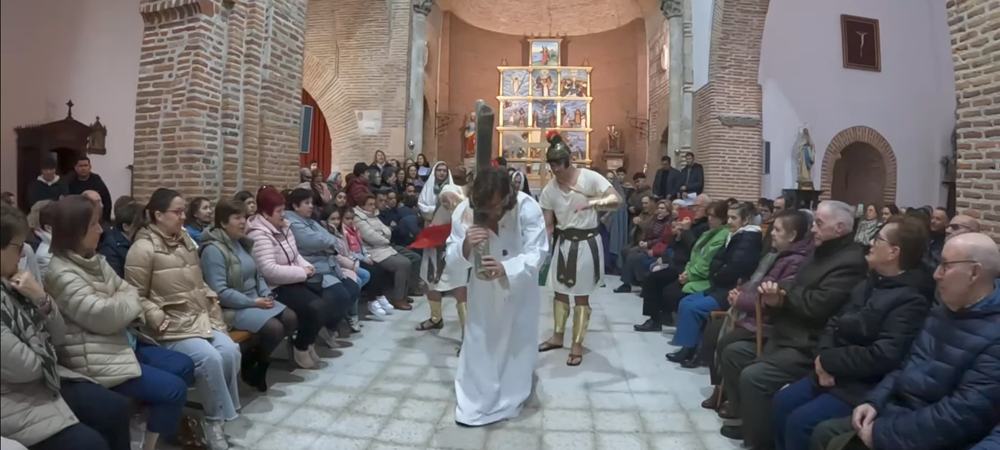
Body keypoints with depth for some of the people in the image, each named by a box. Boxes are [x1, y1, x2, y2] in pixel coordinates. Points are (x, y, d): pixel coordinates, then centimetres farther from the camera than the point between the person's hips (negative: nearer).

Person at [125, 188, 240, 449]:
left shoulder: (185, 240, 16)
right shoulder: (143, 248, -8)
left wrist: (215, 316, 11)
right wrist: (160, 321, -18)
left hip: (199, 319, 7)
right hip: (170, 327, -7)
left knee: (231, 351, -17)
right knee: (209, 358, -26)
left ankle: (224, 410, 1)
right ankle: (215, 420, -6)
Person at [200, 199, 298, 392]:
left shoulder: (243, 243, 11)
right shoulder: (213, 250, -16)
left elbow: (258, 275, 17)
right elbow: (220, 292, -23)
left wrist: (266, 294, -2)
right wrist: (253, 302, -21)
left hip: (256, 299, 9)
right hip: (232, 308, -8)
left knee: (291, 319, -8)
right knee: (274, 328, -25)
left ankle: (257, 357, 10)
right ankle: (250, 365, 4)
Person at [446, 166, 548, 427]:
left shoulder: (527, 208, -30)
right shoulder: (463, 212, -23)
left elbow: (536, 254, -30)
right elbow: (451, 261, -18)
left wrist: (505, 269, -48)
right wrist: (466, 245, -42)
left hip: (520, 287, -1)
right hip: (484, 289, 1)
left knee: (517, 342, 12)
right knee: (479, 342, 8)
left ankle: (511, 399, 35)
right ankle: (476, 403, 29)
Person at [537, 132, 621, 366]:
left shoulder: (589, 177, -14)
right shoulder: (549, 189, -3)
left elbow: (616, 200, -21)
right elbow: (548, 225, 0)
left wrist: (593, 203, -38)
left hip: (587, 242, -4)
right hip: (563, 242, 5)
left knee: (581, 295, 3)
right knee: (560, 291, 15)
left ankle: (577, 344, 14)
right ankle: (557, 337, 33)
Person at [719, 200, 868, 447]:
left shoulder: (850, 262, -18)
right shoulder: (822, 252, 14)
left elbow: (817, 305, -26)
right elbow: (794, 297, 15)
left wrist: (784, 290, -9)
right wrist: (775, 298, -9)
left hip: (809, 347, -11)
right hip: (788, 337, 11)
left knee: (753, 376, -25)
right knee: (732, 352, 12)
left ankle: (760, 438, -4)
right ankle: (748, 419, 22)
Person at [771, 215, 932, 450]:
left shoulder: (911, 299, -18)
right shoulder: (871, 283, 12)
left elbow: (882, 356, -27)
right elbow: (836, 322, 12)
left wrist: (827, 360, -17)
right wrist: (823, 357, -7)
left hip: (865, 386, -9)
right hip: (835, 374, 9)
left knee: (799, 421, -20)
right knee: (782, 402, 1)